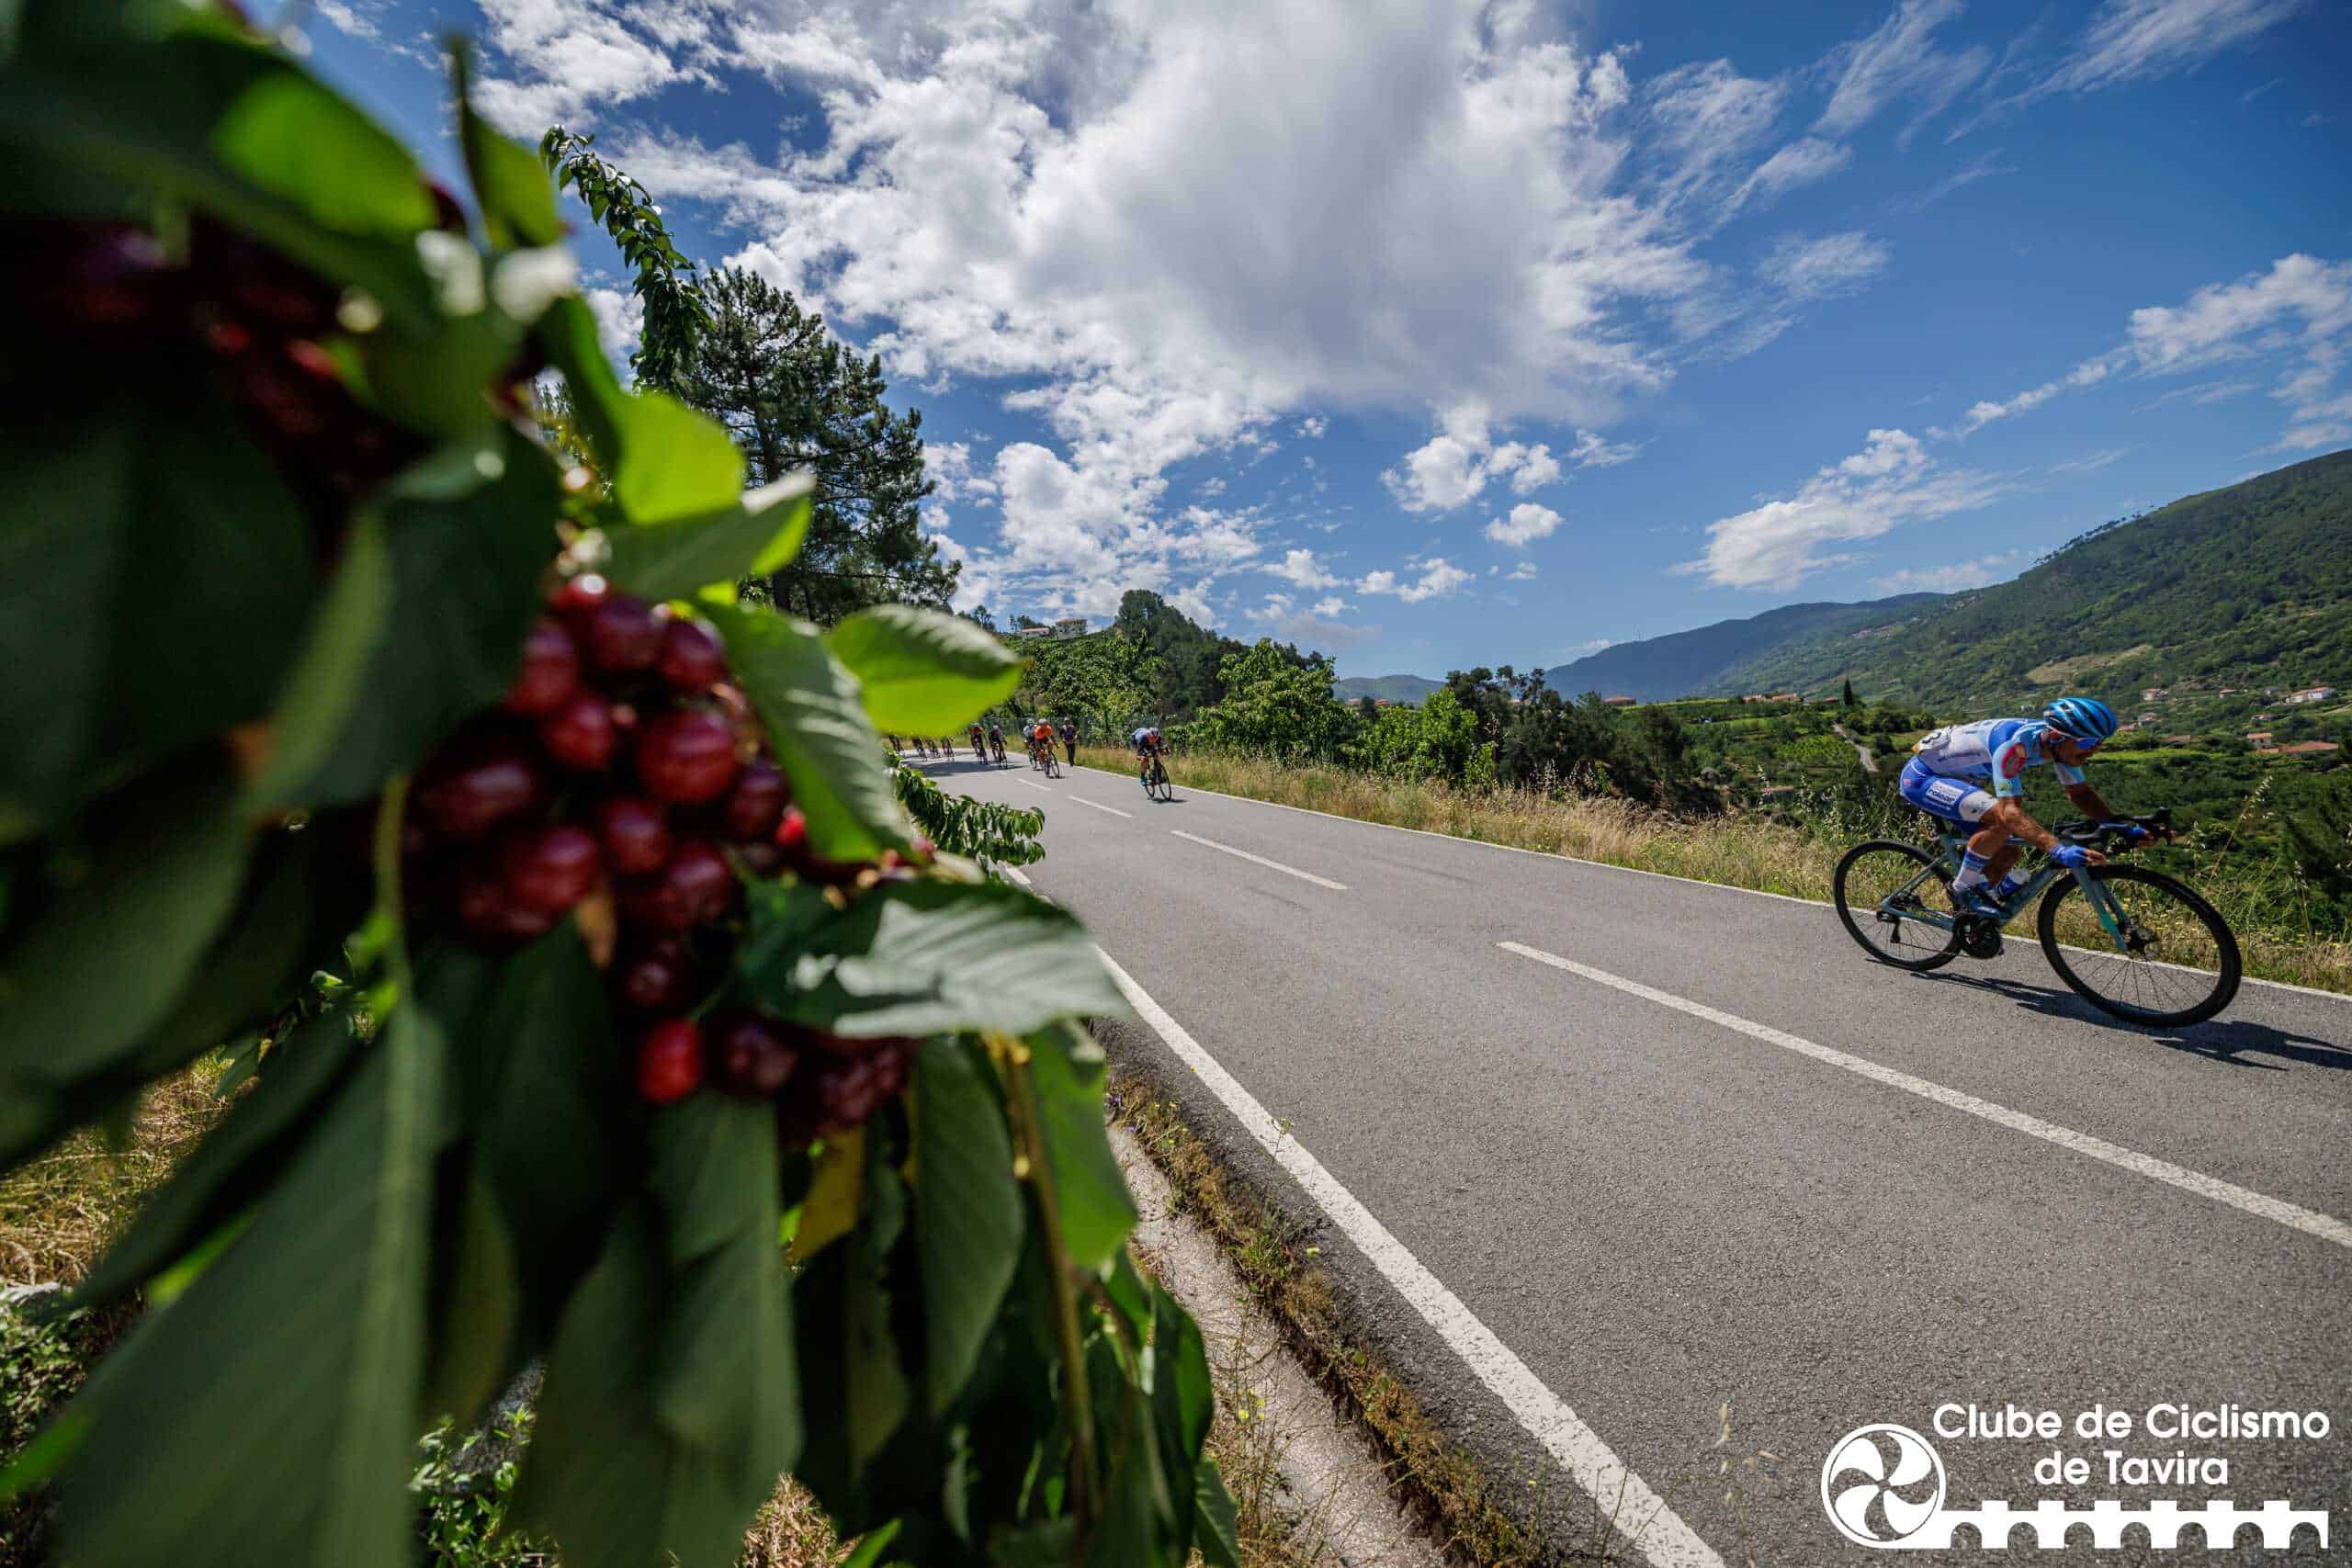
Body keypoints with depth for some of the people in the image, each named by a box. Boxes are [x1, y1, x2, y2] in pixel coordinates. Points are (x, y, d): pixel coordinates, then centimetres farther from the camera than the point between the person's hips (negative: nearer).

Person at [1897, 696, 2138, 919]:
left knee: (2008, 851, 5)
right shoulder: (2015, 743, -32)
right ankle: (1963, 889, -12)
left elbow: (2081, 793, 6)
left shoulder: (2059, 742, -6)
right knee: (2000, 817, -30)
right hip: (1921, 777, -10)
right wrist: (2058, 850, -46)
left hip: (1954, 779, 10)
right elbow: (2010, 811, -38)